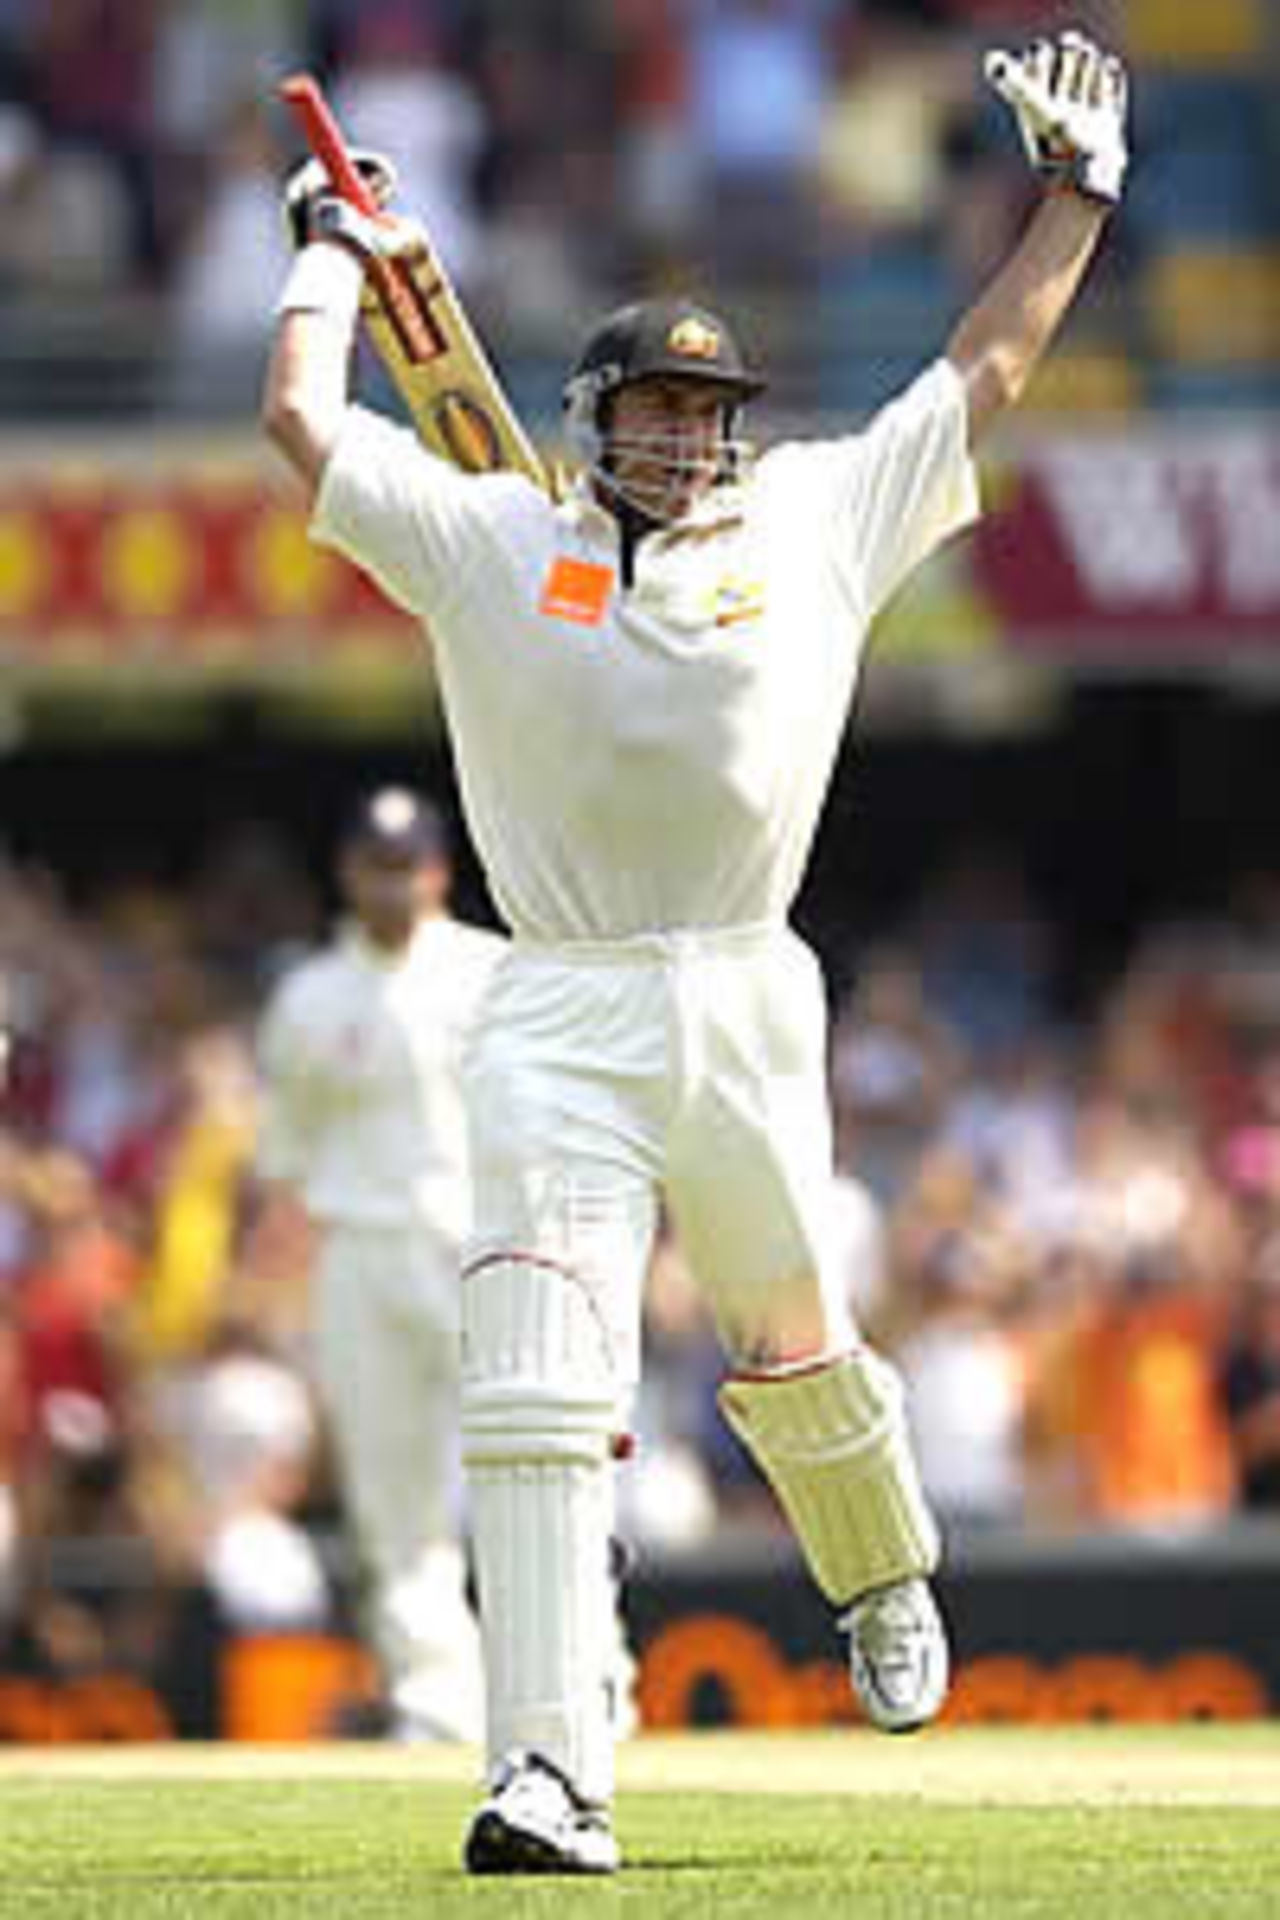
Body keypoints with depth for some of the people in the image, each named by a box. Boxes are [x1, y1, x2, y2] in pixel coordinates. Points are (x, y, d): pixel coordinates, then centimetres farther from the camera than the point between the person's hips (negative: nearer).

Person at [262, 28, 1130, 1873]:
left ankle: (884, 1582, 49)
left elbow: (985, 370, 17)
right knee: (537, 1389, -15)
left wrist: (1080, 189, 19)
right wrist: (339, 249, 18)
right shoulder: (490, 541, 7)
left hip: (746, 1009, 2)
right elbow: (303, 418, 4)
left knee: (795, 1349, 16)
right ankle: (551, 1775, -20)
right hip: (559, 1025, -2)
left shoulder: (819, 523, 11)